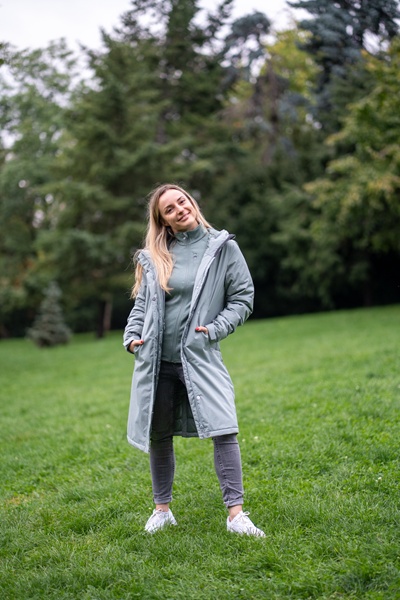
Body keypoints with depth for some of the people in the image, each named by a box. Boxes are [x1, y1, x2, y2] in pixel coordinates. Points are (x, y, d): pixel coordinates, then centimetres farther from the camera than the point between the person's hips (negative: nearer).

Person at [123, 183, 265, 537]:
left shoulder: (222, 247, 1)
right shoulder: (155, 258, 9)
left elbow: (243, 298, 2)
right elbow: (141, 304, 15)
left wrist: (215, 329, -10)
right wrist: (132, 336, -1)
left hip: (200, 358, -3)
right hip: (157, 360, 3)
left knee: (223, 430, -14)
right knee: (159, 436, 11)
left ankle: (236, 514, -7)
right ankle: (162, 509, 28)